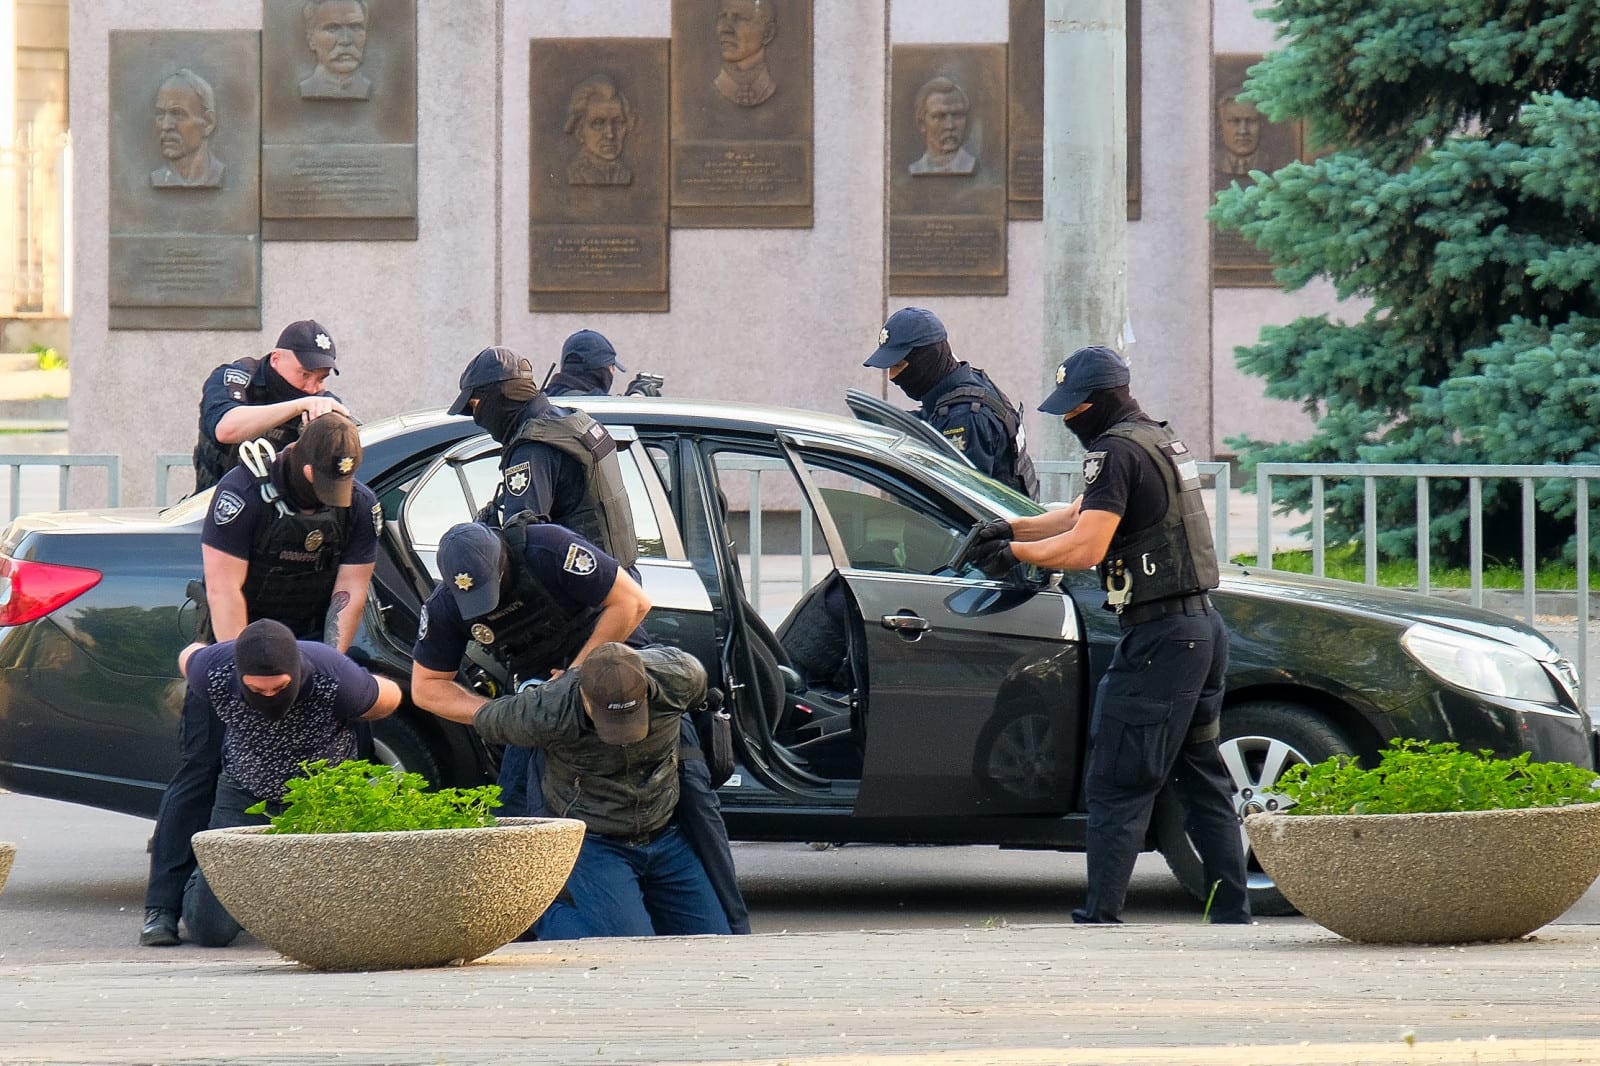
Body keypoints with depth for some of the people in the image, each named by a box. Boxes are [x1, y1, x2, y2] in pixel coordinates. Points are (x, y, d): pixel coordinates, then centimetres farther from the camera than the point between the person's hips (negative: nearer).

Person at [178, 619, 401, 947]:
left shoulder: (336, 681, -32)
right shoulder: (213, 674, -27)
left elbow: (390, 697, -10)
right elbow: (189, 655, -1)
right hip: (245, 794, 1)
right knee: (211, 930, -9)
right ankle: (204, 877, 28)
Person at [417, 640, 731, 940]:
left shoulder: (674, 677, -21)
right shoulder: (545, 713, -28)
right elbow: (479, 716, -7)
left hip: (664, 837, 4)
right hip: (594, 843, -4)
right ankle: (543, 916, 3)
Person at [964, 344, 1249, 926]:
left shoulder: (1115, 452, -12)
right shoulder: (1161, 440, 18)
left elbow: (1085, 548, -20)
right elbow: (1082, 515, 25)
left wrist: (1013, 553, -8)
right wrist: (1011, 527, 15)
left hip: (1158, 637, -10)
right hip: (1202, 625, 10)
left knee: (1116, 785, -7)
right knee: (1203, 779, 12)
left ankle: (1101, 916, -9)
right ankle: (1232, 913, 11)